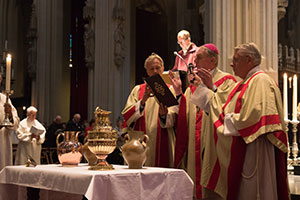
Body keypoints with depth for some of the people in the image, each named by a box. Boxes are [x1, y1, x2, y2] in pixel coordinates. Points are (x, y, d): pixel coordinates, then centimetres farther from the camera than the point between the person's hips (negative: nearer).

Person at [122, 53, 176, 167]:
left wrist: (164, 114, -24)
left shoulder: (170, 89, 9)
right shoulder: (138, 90, 12)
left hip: (162, 144, -1)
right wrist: (143, 101, -16)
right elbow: (127, 115, -1)